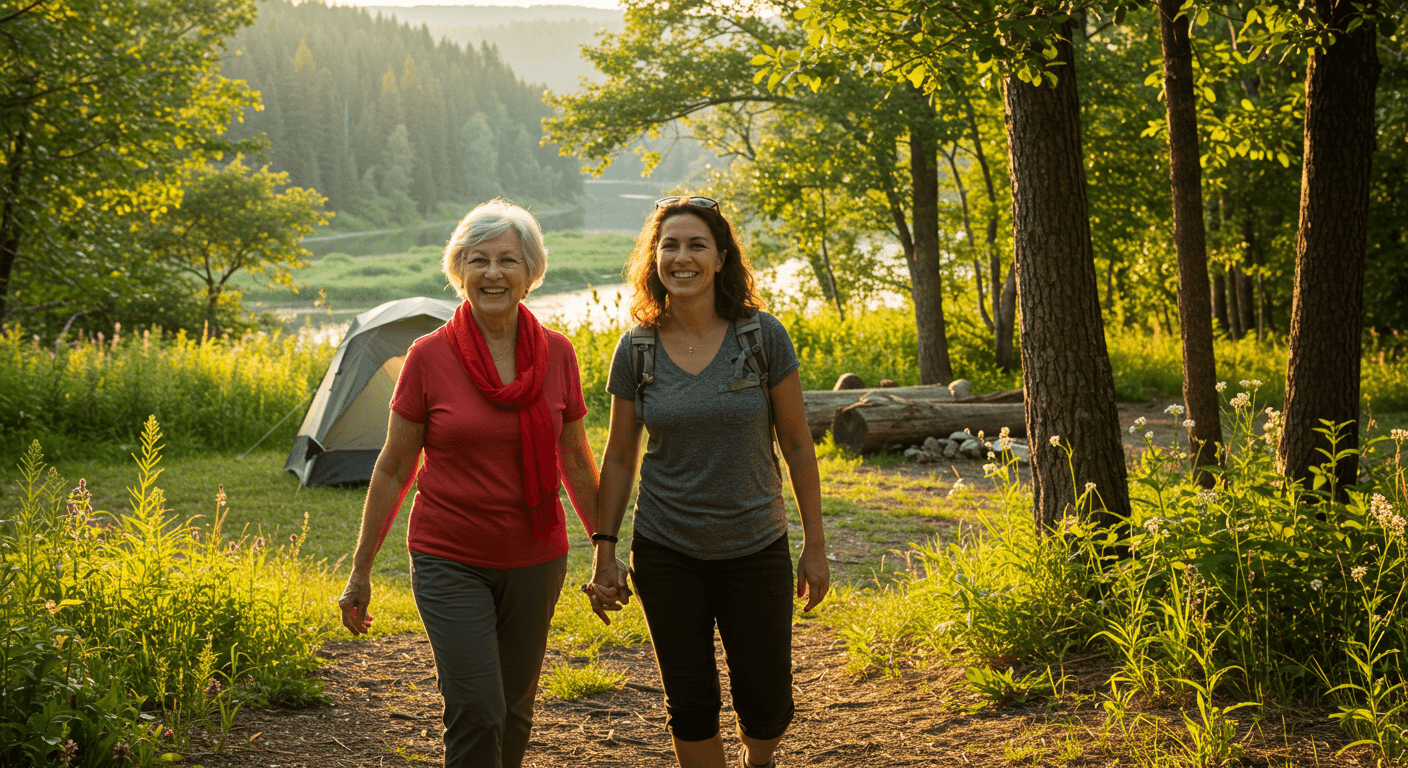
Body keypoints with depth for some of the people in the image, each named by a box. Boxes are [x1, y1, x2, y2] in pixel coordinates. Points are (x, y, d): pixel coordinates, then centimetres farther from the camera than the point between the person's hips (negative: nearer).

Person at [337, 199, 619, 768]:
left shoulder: (557, 354, 0)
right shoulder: (429, 356, -7)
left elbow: (575, 460, 12)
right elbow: (393, 469, 0)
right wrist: (360, 571, 3)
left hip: (535, 561, 3)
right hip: (450, 562, -3)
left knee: (515, 711, 12)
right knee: (476, 710, -13)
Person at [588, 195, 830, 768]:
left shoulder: (763, 336, -8)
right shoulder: (637, 349, -3)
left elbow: (797, 445, -2)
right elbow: (619, 458, 5)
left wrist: (815, 543, -1)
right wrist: (603, 551, 2)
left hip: (756, 549, -1)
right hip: (666, 554, 1)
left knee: (766, 705, 5)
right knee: (690, 704, 4)